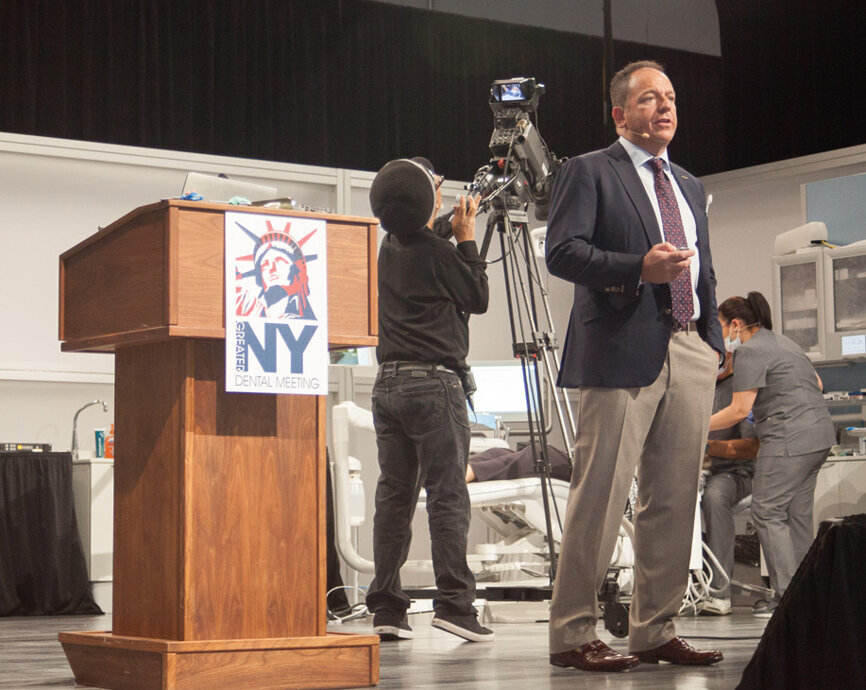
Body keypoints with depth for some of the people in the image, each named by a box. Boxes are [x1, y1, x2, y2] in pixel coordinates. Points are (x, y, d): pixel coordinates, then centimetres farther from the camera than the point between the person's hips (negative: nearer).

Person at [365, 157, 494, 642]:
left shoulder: (388, 250, 11)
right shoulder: (435, 252, -9)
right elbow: (478, 298, 1)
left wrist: (452, 237, 21)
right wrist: (467, 239, 6)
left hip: (388, 384, 7)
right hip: (432, 383, -7)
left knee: (394, 495, 7)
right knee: (448, 496, -5)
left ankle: (387, 609, 6)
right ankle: (454, 603, -8)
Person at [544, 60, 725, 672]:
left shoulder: (690, 187, 25)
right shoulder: (589, 172, 3)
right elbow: (562, 252, -10)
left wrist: (715, 340, 15)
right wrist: (640, 268, -22)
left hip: (691, 352, 7)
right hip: (622, 352, -7)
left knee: (674, 501, 6)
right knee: (600, 495, -8)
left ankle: (655, 631, 13)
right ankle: (573, 633, -1)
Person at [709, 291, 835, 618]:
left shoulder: (750, 351, -9)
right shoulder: (783, 343, 21)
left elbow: (740, 409, -13)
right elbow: (817, 384, 27)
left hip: (789, 440, -10)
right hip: (820, 433, 10)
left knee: (768, 513, -6)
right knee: (798, 515, 12)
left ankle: (787, 597, -10)